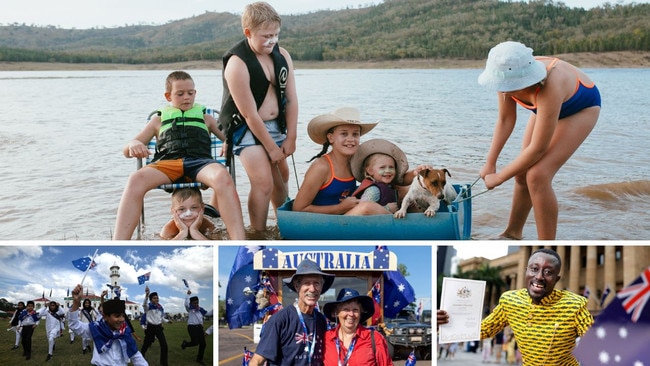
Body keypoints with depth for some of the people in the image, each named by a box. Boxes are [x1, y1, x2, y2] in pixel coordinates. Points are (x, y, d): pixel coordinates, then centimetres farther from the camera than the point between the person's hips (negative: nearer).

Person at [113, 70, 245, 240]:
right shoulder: (159, 120, 31)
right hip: (167, 162, 1)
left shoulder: (205, 118, 33)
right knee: (136, 179, -35)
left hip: (199, 161, 0)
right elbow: (127, 151, 25)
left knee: (222, 176, -39)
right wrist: (133, 144, -2)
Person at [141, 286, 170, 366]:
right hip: (150, 327, -4)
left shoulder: (161, 308, 8)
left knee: (164, 345, -2)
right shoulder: (149, 306, -9)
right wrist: (146, 295, -53)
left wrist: (167, 321, 6)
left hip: (159, 327, 4)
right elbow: (144, 304, -36)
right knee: (145, 345, 4)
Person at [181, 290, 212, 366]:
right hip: (192, 327, -6)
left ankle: (199, 359, 20)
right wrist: (188, 295, -23)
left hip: (199, 327, 6)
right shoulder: (190, 308, -3)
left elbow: (208, 313, 16)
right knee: (195, 342, -12)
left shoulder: (200, 309, 12)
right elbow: (186, 304, -23)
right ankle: (185, 343, 23)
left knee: (202, 343, 3)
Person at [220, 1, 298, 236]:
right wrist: (271, 147, -16)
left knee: (282, 177, 18)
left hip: (275, 125, 7)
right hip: (246, 129, -7)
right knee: (263, 183, -16)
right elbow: (249, 114, -21)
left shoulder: (282, 56, -3)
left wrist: (290, 138, -4)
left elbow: (291, 100, 0)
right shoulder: (237, 63, -22)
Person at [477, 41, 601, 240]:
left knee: (538, 176, -20)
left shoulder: (549, 89, -43)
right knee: (522, 172, 7)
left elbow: (538, 149, -36)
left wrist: (498, 177, -26)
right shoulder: (509, 77, -27)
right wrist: (490, 163, -13)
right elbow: (505, 120, -10)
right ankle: (513, 234, 31)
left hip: (581, 107, -6)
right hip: (545, 107, 6)